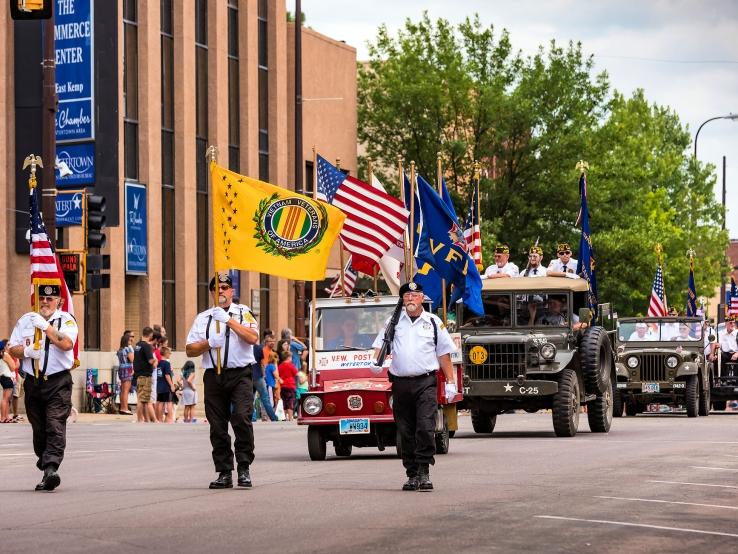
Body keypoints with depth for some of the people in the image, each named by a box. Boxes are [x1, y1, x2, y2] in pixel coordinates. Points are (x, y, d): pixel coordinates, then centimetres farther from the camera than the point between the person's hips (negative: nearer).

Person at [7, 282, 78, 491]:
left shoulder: (66, 320, 2)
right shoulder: (26, 320, 13)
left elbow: (66, 344, -17)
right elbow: (13, 349, 12)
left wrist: (45, 326, -14)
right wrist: (26, 351, -9)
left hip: (58, 382, -4)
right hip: (33, 381, 4)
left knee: (55, 426, -15)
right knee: (38, 428, 10)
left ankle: (51, 469, -24)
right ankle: (43, 458, 27)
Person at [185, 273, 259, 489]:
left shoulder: (243, 313, 9)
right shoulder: (203, 318, 16)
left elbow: (253, 338, -9)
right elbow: (190, 349, 12)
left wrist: (229, 320, -12)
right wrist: (209, 343, -6)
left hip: (240, 374, -3)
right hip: (214, 376, 3)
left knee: (241, 418, -18)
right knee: (217, 426, 1)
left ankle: (244, 468, -11)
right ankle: (224, 473, 7)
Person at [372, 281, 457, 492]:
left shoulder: (434, 323, 9)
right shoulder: (393, 322, 13)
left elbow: (443, 354, 10)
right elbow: (381, 343, 12)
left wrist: (450, 382, 5)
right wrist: (377, 361, -9)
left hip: (425, 382, -2)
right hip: (400, 383, 2)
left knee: (425, 428, -14)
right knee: (406, 432, 4)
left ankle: (424, 472, -11)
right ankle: (412, 474, 10)